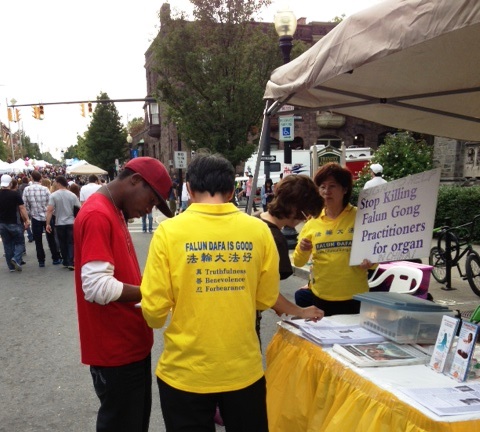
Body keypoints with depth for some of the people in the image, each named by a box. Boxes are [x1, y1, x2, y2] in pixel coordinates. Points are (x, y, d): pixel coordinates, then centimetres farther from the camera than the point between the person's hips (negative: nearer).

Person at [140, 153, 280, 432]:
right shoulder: (258, 230, -7)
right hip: (244, 367, 2)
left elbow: (154, 307, -11)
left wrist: (157, 319, 12)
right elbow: (267, 299, 2)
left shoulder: (170, 231, -13)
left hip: (186, 371, -1)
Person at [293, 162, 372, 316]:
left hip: (354, 297, -2)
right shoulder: (312, 222, 3)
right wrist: (302, 250, -13)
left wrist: (369, 261, -18)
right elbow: (298, 262, 8)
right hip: (321, 297, 2)